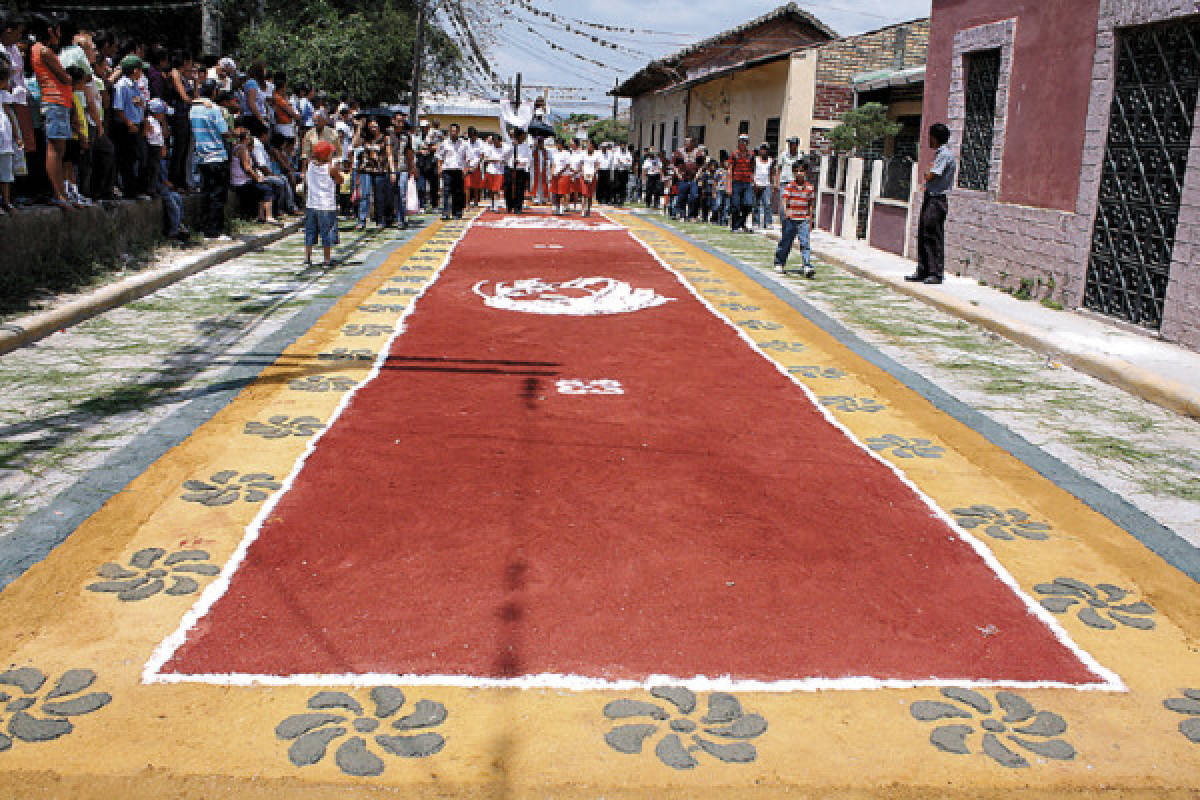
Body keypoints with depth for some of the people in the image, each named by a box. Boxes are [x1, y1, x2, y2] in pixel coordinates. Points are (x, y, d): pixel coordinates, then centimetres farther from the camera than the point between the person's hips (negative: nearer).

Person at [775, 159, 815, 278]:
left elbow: (810, 205, 11)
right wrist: (786, 211, -33)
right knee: (785, 242, 10)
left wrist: (810, 221, 13)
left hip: (804, 220, 1)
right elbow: (784, 200, -13)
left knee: (805, 243, -10)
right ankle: (779, 263, 28)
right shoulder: (789, 186, -3)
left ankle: (807, 266, -15)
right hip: (790, 219, -1)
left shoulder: (809, 187, 4)